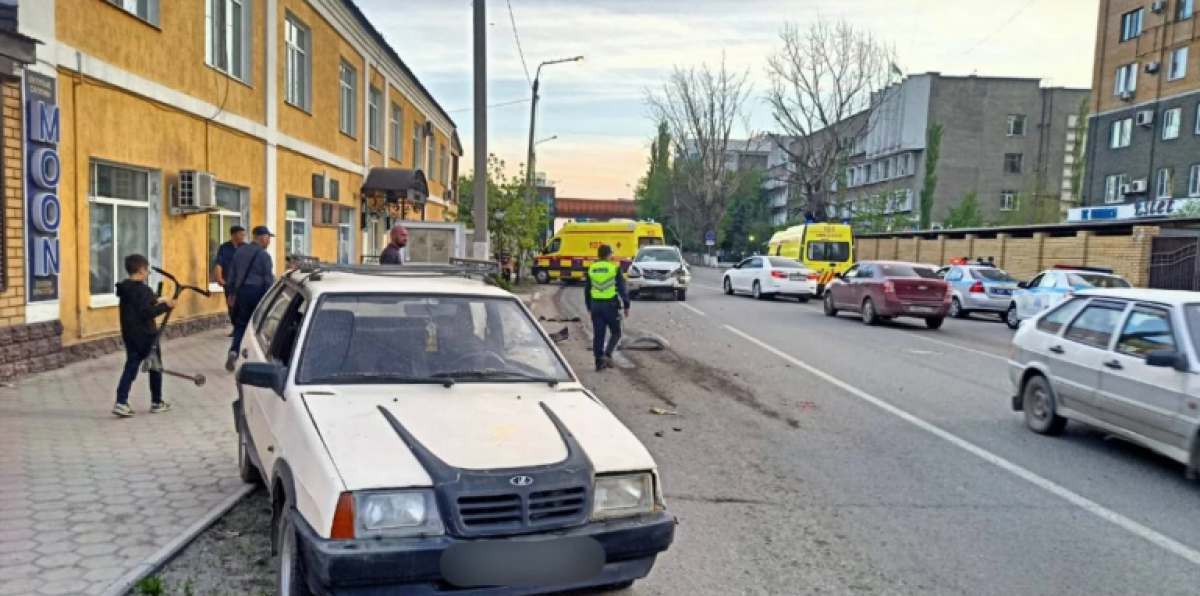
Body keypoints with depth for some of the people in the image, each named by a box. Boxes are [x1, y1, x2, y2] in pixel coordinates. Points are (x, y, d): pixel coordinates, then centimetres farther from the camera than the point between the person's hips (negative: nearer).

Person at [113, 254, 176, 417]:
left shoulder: (125, 289, 8)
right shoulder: (143, 290, -19)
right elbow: (147, 313, -25)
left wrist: (156, 302, 15)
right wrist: (165, 306, -19)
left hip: (129, 334, 7)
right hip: (145, 335, -7)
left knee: (131, 367, 8)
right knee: (155, 367, 8)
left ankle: (121, 402, -4)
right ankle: (157, 403, 17)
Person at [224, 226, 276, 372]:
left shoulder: (240, 251, 9)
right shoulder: (263, 255, -9)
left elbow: (232, 274, 14)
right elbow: (269, 279, -10)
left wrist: (231, 293, 20)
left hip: (242, 291, 5)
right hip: (257, 291, -5)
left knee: (240, 324, 8)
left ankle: (233, 352, -12)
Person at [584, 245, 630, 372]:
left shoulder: (591, 269, 8)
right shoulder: (615, 269, -7)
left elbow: (586, 290, 13)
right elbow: (622, 289, -7)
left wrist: (589, 307, 21)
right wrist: (626, 306, 0)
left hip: (596, 305, 4)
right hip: (610, 305, -4)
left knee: (598, 335, 9)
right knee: (615, 332, 9)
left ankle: (599, 362, 10)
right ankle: (607, 354, -11)